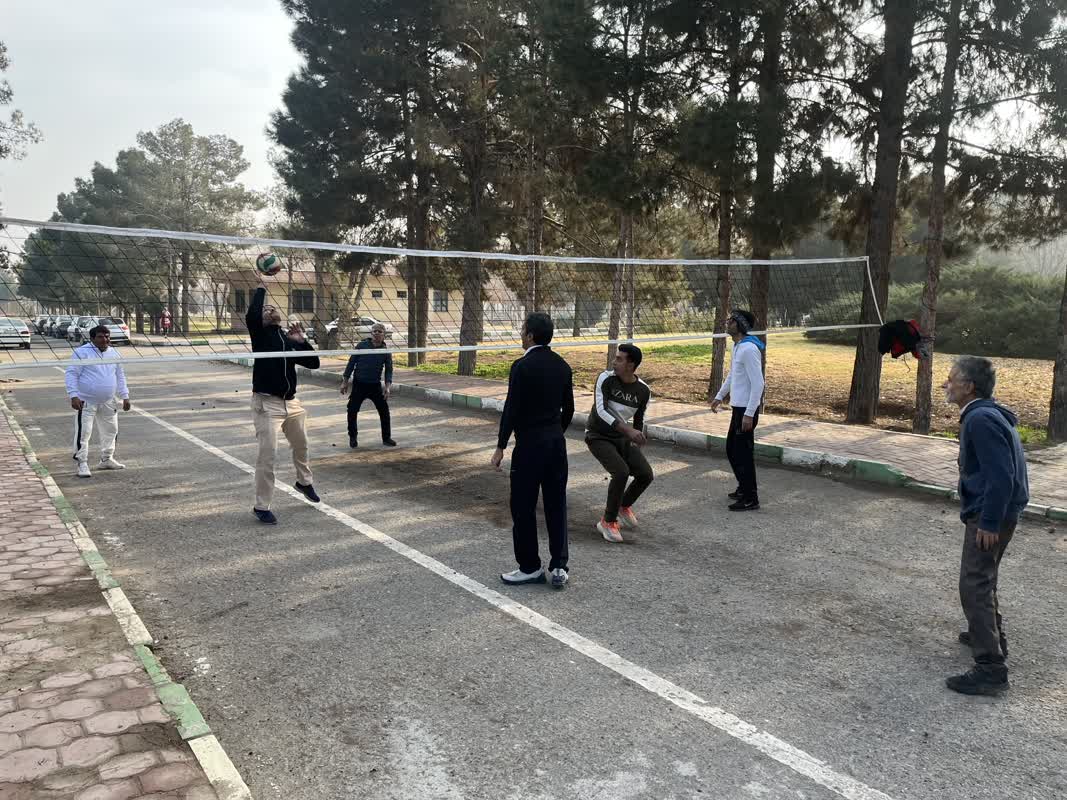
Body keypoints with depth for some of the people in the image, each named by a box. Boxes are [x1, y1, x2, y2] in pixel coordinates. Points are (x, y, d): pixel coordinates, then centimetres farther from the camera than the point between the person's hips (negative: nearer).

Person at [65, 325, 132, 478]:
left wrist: (125, 396, 12)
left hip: (108, 402, 6)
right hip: (86, 401, -6)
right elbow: (71, 374, -10)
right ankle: (82, 463, -2)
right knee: (83, 432, -9)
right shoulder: (82, 353, -9)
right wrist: (73, 395, -20)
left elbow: (120, 375, 17)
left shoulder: (114, 353, 10)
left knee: (110, 431, 14)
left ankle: (106, 459, 29)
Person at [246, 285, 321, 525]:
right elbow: (251, 316, -23)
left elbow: (314, 363, 10)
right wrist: (261, 288, -11)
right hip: (267, 403, -6)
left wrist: (302, 341, -3)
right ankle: (262, 506, -1)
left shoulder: (290, 341, 13)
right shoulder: (260, 334, -1)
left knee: (301, 446, 22)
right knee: (267, 454, -10)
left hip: (291, 403, 6)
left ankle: (304, 482, 48)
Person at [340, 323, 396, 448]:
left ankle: (386, 438, 15)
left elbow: (389, 370, 1)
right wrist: (345, 382, -1)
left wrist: (387, 387, -12)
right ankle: (353, 437, 18)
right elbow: (351, 363, -1)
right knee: (352, 411, -1)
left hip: (375, 386, 1)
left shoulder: (386, 351, -1)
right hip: (359, 385, -1)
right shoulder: (362, 346, -5)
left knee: (384, 411, 0)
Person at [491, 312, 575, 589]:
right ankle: (559, 568, 13)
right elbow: (569, 408, 11)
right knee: (556, 506, 11)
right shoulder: (562, 365, 6)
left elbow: (511, 409, -15)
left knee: (523, 508, 6)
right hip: (557, 442, 7)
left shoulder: (523, 366, -14)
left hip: (530, 444, -7)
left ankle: (530, 568, 15)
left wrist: (501, 447, -8)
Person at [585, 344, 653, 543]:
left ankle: (624, 505, 25)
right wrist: (628, 430, -35)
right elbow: (601, 411, -27)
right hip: (598, 436, -5)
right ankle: (608, 522, -5)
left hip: (622, 438, 5)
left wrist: (637, 441, 7)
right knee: (621, 472, -25)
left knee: (645, 475, -7)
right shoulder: (606, 379, -18)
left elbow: (639, 418, 10)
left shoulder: (644, 391, -6)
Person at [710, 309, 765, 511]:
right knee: (732, 449, 18)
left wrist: (749, 414, -23)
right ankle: (744, 488, 32)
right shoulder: (737, 346, 11)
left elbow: (758, 383, -22)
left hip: (747, 410, -10)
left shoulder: (749, 349, -19)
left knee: (743, 453, -3)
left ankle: (750, 499, 7)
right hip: (738, 407, 10)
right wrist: (719, 396, 28)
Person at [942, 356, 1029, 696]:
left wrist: (989, 523, -21)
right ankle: (990, 635, 44)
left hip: (990, 515, -11)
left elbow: (1001, 475, -26)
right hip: (990, 511, 11)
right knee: (983, 577, 26)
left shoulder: (981, 420, -22)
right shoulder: (984, 414, 11)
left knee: (974, 586, -8)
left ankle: (991, 668, -5)